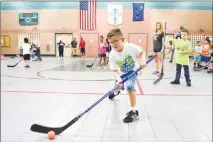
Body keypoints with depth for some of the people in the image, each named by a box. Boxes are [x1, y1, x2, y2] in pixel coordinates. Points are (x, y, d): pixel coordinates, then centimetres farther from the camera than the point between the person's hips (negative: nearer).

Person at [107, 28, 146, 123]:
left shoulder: (131, 47, -34)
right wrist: (118, 79, -43)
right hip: (122, 73, 3)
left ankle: (134, 111, -15)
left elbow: (142, 52, -16)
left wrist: (142, 60, -36)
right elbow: (115, 70, -25)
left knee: (129, 86, -26)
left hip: (133, 70, -3)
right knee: (120, 86, 25)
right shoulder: (112, 55, -29)